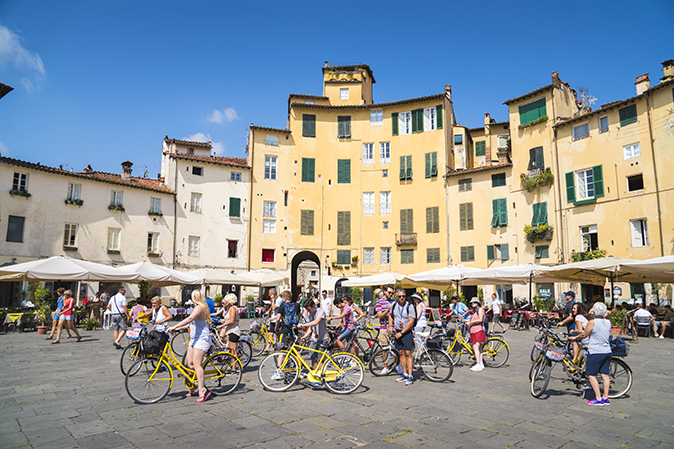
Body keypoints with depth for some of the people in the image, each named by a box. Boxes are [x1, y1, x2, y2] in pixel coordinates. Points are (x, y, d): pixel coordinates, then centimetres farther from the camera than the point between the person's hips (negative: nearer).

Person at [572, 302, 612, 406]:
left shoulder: (592, 322, -15)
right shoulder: (608, 322, 4)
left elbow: (583, 335, -7)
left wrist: (575, 338, 12)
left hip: (595, 353, -7)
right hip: (607, 352, 7)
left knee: (591, 375, 0)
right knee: (605, 374, 11)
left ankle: (598, 399, -2)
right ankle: (605, 398, 16)